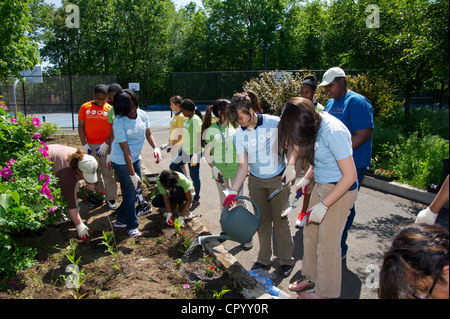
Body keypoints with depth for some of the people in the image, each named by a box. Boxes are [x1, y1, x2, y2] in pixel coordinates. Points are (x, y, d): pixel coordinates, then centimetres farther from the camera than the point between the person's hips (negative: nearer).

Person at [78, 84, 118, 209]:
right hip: (90, 146, 2)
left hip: (106, 146, -2)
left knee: (108, 172, 1)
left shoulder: (110, 109, -1)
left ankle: (111, 198, 11)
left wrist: (106, 144, -11)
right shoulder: (85, 107, 5)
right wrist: (84, 144, -2)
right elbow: (81, 126, 6)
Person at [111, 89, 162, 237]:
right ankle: (132, 226, 17)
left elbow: (148, 134, 5)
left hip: (135, 158, 7)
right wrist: (132, 174, -22)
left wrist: (156, 148, -15)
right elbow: (126, 151, -24)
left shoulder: (142, 114, -7)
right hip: (121, 161, -7)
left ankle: (121, 219, 32)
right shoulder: (119, 123, -25)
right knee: (130, 191, -1)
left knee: (136, 188, 15)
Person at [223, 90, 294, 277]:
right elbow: (243, 166, -3)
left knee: (280, 219, 4)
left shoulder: (274, 123, -17)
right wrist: (233, 192, -8)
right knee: (262, 220, 10)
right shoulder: (239, 134, -7)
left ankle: (286, 260, 22)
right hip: (255, 181, 3)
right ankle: (264, 260, 27)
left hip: (278, 179, -3)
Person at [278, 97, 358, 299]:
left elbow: (350, 175, -24)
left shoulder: (334, 132, -27)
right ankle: (311, 277, 36)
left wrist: (323, 205, -20)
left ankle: (326, 293, 24)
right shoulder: (316, 124, 0)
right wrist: (306, 179, 5)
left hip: (340, 190, -8)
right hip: (321, 186, 8)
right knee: (310, 233, 15)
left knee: (327, 243, 3)